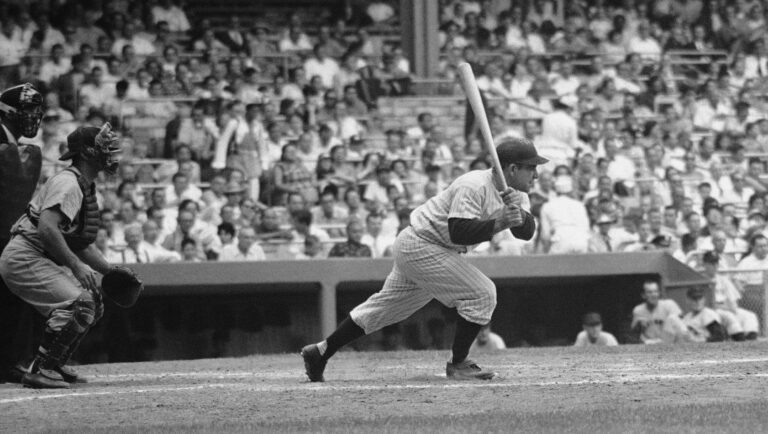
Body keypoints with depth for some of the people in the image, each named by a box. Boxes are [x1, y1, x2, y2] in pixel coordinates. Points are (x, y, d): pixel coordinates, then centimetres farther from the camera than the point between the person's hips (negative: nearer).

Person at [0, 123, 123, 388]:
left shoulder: (86, 187, 17)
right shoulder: (67, 183, -16)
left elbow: (81, 242, 24)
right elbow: (46, 226, -30)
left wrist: (112, 272, 15)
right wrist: (76, 265, -31)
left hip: (44, 260, 11)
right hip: (24, 258, -11)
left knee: (92, 301, 14)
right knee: (78, 304, -22)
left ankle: (54, 364, 15)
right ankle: (39, 370, -20)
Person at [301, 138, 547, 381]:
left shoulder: (516, 194, 3)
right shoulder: (474, 187, -26)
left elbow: (527, 232, -8)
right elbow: (459, 232, -34)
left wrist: (518, 214, -28)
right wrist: (501, 223, -37)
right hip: (421, 246, -10)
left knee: (386, 307, 16)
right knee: (481, 294, -15)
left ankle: (321, 352, 23)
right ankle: (458, 364, -5)